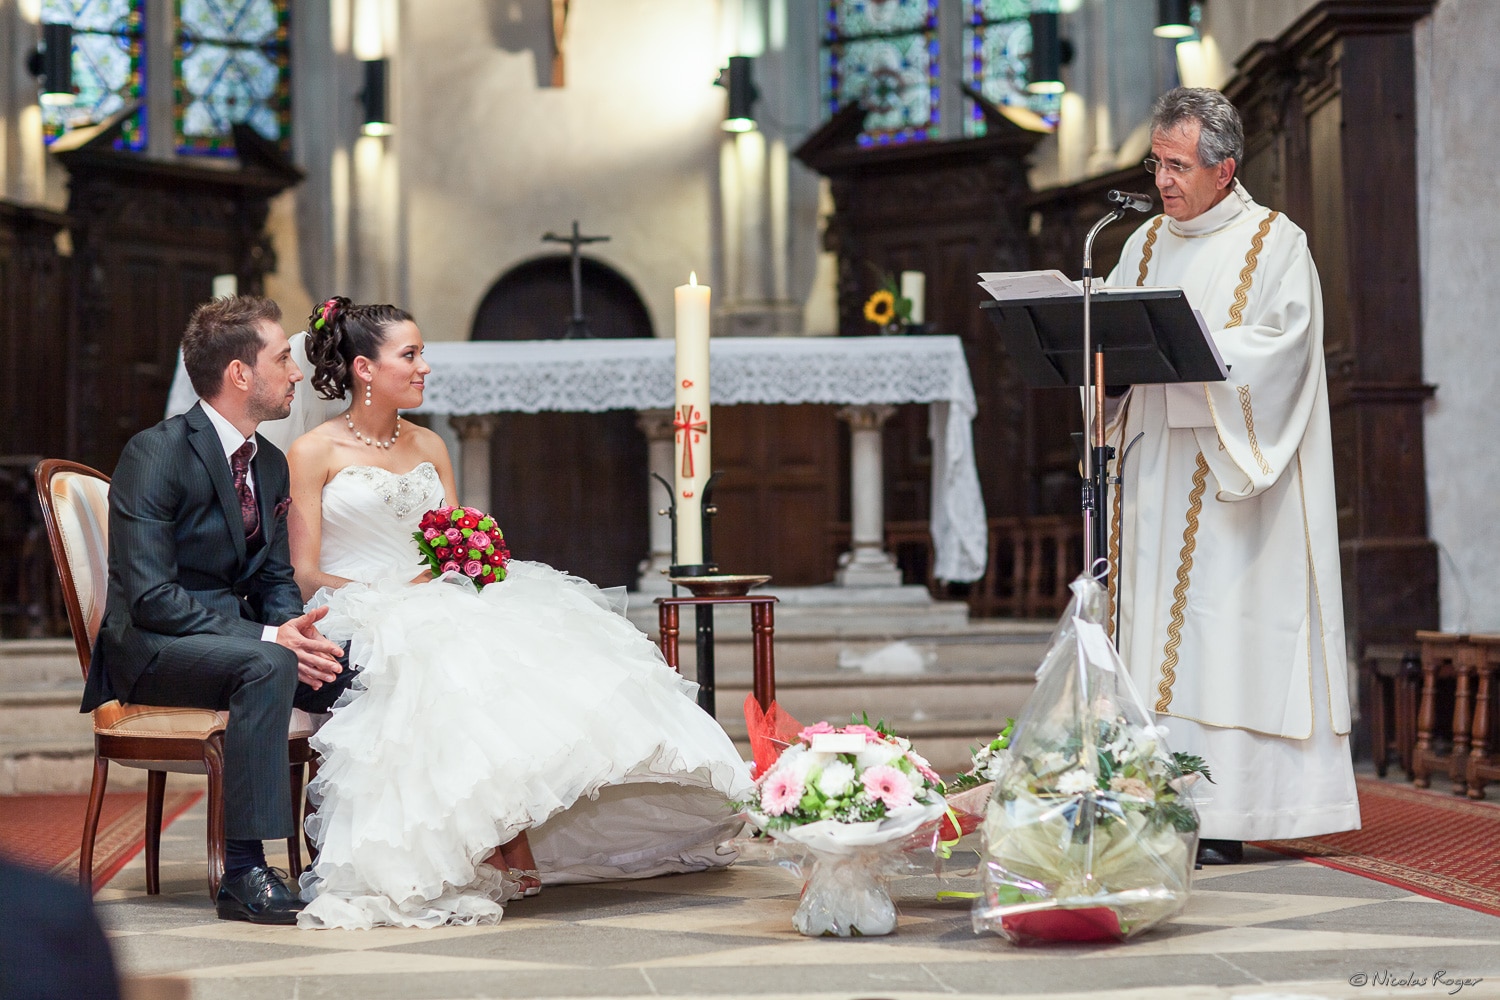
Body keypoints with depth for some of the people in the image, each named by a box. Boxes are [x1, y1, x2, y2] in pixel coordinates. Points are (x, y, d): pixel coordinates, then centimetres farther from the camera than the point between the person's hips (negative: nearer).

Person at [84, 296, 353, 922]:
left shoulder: (271, 464, 10)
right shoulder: (155, 454, -15)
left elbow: (276, 579, 16)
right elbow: (149, 596, -21)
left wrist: (294, 626, -10)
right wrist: (268, 637, -26)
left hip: (233, 633, 8)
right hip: (149, 649, -8)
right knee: (268, 666, -35)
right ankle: (244, 874, -33)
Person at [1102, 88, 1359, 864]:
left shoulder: (1276, 244, 0)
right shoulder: (1145, 245, 17)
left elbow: (1279, 348, -13)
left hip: (1229, 477, -6)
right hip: (1152, 466, 6)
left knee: (1220, 632, -10)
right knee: (1152, 622, 1)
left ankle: (1219, 821, -9)